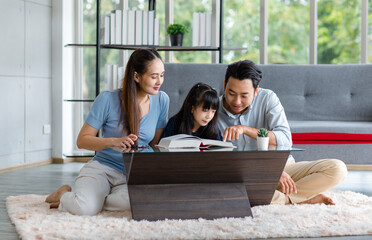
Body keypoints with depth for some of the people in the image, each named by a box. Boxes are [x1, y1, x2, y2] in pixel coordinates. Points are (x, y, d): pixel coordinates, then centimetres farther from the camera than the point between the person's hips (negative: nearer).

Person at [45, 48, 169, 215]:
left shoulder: (161, 100, 1)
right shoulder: (107, 100, -9)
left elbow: (155, 143, 10)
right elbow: (82, 140, -4)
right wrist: (114, 142, -21)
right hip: (101, 168, -3)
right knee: (85, 209, -33)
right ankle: (64, 194, 7)